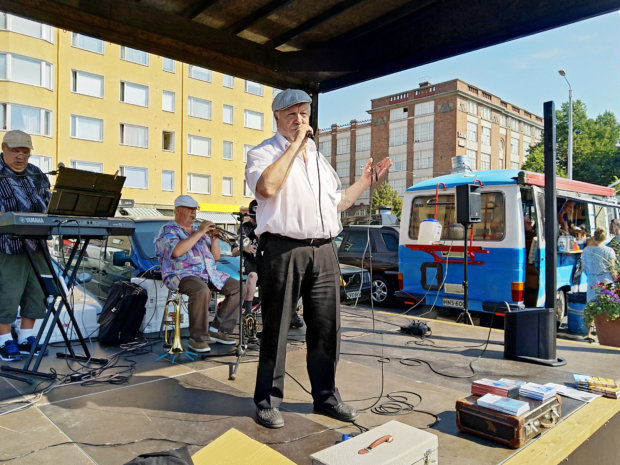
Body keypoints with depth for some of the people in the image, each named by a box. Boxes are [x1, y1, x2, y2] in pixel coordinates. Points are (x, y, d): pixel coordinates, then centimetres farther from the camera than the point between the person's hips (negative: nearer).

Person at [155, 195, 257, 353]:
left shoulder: (199, 230, 23)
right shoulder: (168, 230, 3)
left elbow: (215, 256, 20)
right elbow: (176, 251, -20)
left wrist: (213, 238, 1)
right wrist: (200, 232, -16)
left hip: (209, 273, 7)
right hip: (182, 274, -7)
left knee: (239, 289, -8)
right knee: (202, 291, -38)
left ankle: (217, 330, -1)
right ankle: (197, 338, -23)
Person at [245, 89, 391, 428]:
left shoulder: (318, 158, 24)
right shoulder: (264, 153, 2)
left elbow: (337, 202, 28)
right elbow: (267, 187, -20)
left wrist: (365, 181, 22)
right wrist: (295, 145, -13)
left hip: (322, 251, 6)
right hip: (283, 251, -6)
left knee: (326, 327, 10)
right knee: (276, 328, 2)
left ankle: (326, 395, 25)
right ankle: (267, 401, 17)